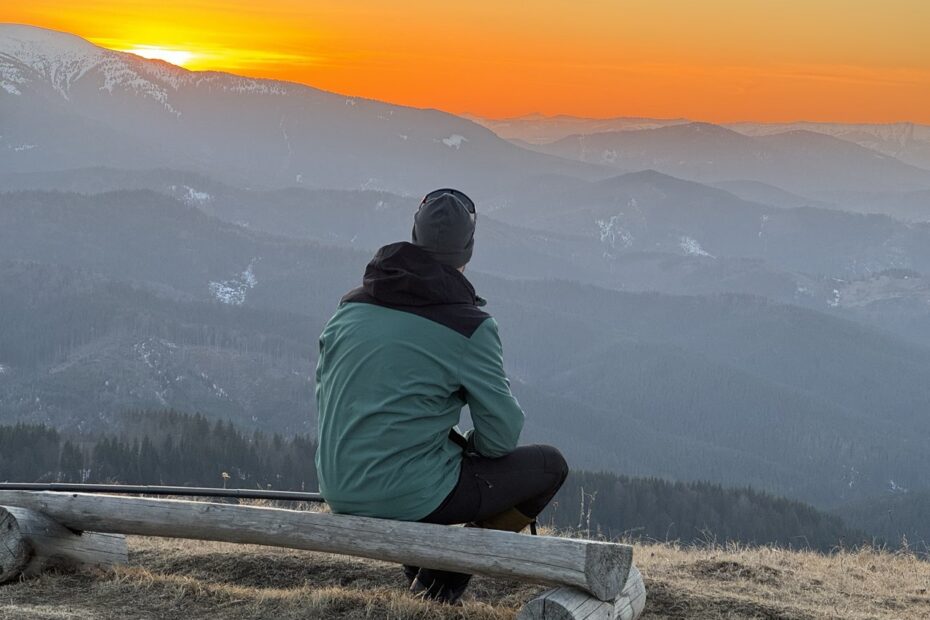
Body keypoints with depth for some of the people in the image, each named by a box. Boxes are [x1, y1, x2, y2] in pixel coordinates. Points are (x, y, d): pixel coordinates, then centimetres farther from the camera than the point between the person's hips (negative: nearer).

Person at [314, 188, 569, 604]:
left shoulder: (351, 306, 5)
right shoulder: (469, 324, -13)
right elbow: (502, 433, -9)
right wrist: (470, 448, 15)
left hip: (339, 493, 7)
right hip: (410, 498, -7)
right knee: (549, 465, 10)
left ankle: (419, 557, 20)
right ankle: (450, 572, 3)